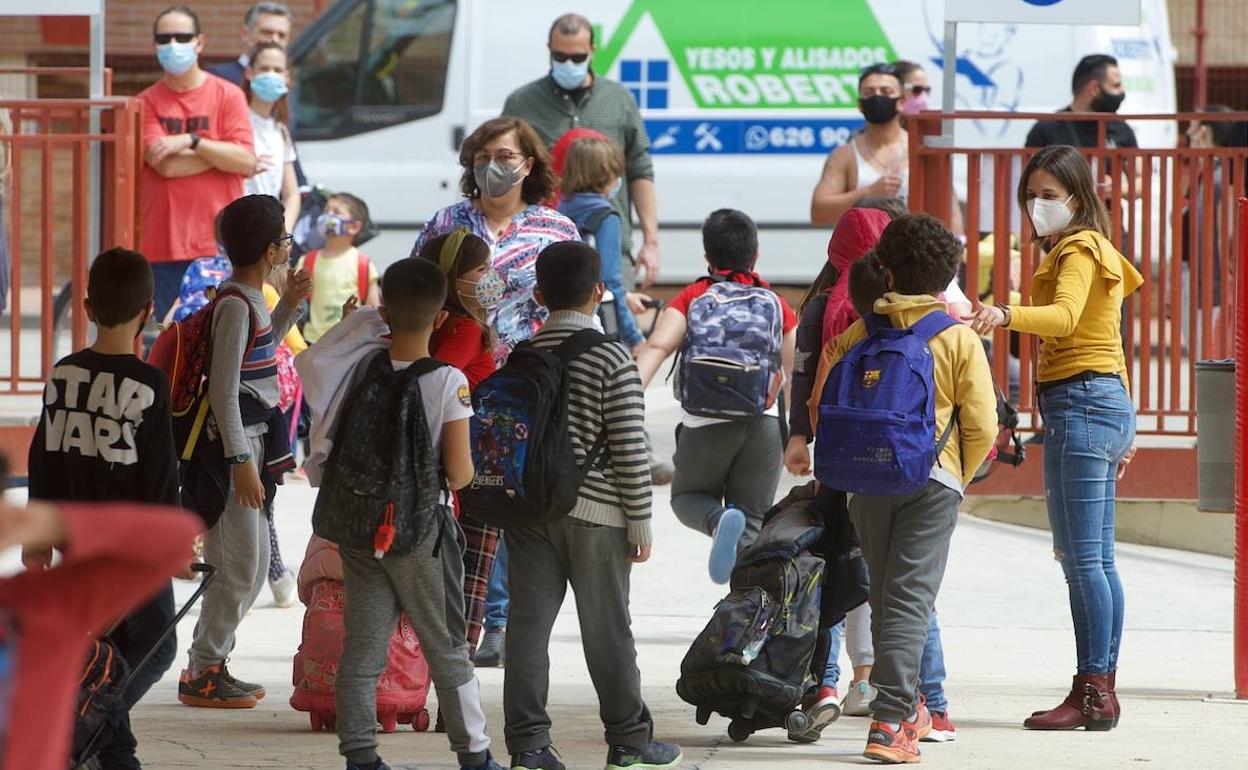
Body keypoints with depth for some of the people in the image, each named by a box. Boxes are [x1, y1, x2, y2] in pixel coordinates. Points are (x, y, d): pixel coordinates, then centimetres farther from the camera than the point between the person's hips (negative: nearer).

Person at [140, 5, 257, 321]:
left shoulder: (228, 95, 5)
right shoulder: (148, 102, 6)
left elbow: (246, 161, -6)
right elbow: (166, 165, -7)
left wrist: (191, 141, -13)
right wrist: (222, 154, -3)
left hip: (219, 242, 0)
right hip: (166, 244, 0)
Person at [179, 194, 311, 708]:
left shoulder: (248, 300, 12)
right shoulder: (236, 306, -17)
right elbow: (224, 390, -20)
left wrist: (289, 305, 21)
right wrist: (241, 462, -23)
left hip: (251, 438, 10)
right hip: (236, 441, -10)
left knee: (253, 566, 14)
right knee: (241, 566, -6)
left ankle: (211, 664, 20)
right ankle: (202, 673, 0)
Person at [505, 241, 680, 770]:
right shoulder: (612, 360, -9)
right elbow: (629, 452, -11)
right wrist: (640, 526, -4)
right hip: (594, 514, -4)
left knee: (528, 626, 4)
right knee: (607, 630, 6)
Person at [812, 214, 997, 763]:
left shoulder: (859, 333, 6)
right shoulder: (960, 340, -2)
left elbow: (823, 409, 7)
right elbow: (981, 426, -6)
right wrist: (959, 477, 11)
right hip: (933, 479, -3)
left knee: (886, 594, 17)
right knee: (911, 597, -6)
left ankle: (906, 706, 28)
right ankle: (891, 722, -16)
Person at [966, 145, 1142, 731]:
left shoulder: (1078, 250, -9)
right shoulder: (1096, 253, 23)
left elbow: (1064, 316, -28)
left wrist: (1005, 315, -46)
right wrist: (1120, 433, 27)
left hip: (1080, 401, -11)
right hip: (1108, 400, 11)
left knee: (1081, 558, -11)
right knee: (1098, 560, 10)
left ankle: (1092, 693, -13)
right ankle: (1103, 688, 12)